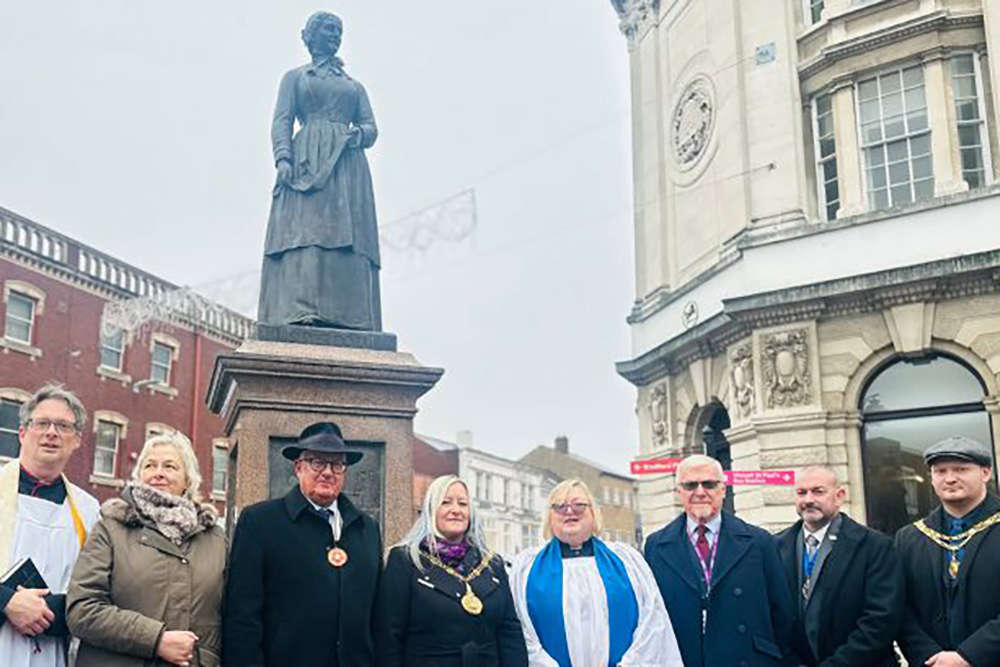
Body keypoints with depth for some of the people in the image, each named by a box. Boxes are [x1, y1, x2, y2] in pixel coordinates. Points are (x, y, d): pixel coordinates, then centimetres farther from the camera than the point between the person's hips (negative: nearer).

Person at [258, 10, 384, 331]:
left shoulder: (355, 86, 28)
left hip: (347, 164, 3)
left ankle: (346, 318, -18)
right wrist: (283, 157, -11)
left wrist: (359, 134, -6)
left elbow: (371, 127, 18)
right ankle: (300, 313, -29)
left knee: (348, 235, -12)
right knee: (304, 230, -19)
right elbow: (282, 120, 7)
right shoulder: (295, 77, 20)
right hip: (307, 162, -3)